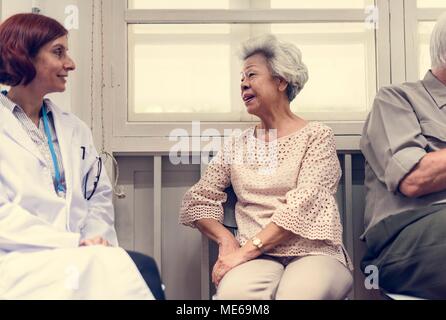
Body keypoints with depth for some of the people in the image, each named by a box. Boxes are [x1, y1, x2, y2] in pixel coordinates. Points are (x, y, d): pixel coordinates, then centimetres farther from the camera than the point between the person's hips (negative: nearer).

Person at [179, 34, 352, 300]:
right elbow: (197, 201, 14)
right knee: (233, 292, -33)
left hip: (313, 252, -1)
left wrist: (247, 249, -17)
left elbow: (304, 204, -9)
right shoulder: (237, 144, 17)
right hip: (257, 258, 2)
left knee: (299, 293, -36)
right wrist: (225, 238, -5)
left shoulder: (316, 136, 5)